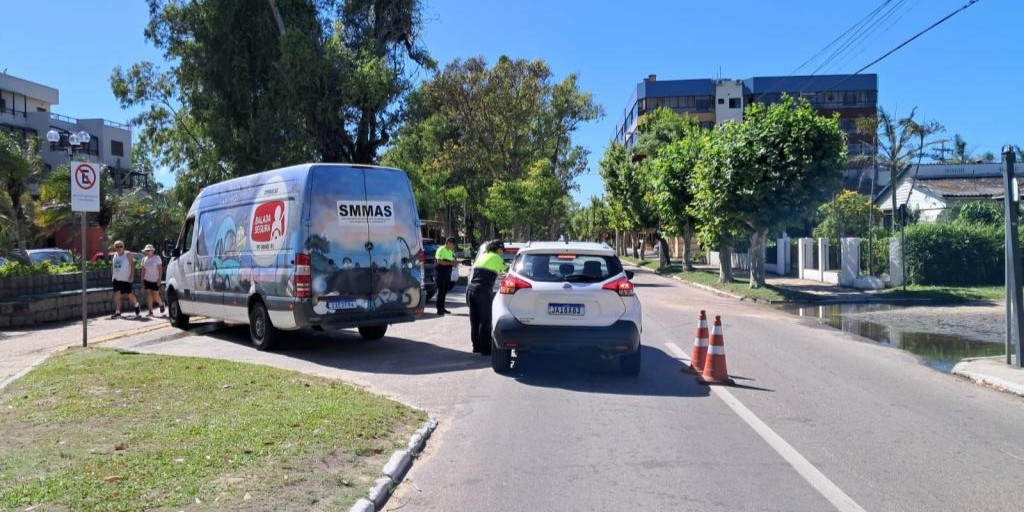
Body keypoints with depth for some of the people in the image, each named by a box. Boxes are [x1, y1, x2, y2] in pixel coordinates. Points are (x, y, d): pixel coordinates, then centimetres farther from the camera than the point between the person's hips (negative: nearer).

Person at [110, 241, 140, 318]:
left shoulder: (127, 255, -6)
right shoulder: (114, 255, 9)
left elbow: (132, 266, -8)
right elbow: (112, 266, 16)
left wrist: (131, 276, -16)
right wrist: (112, 276, 9)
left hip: (126, 279, -4)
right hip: (116, 279, 4)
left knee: (130, 294, 3)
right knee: (117, 294, -1)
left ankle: (136, 305, 29)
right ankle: (117, 312, 2)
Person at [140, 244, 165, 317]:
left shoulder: (157, 258, -5)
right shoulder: (144, 259, 7)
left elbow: (160, 269, -7)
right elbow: (143, 271, 11)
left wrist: (159, 279, -14)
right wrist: (142, 280, 6)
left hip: (155, 280, -4)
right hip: (147, 280, 4)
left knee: (155, 296, -2)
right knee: (148, 295, -3)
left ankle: (161, 304, 29)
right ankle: (150, 312, -1)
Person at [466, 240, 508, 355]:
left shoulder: (482, 256, 20)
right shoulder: (496, 258, 1)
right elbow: (507, 270, 9)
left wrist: (497, 272, 36)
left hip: (471, 289, 7)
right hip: (483, 291, -7)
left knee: (474, 320, 12)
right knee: (485, 321, 0)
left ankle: (476, 346, 19)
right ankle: (485, 349, 2)